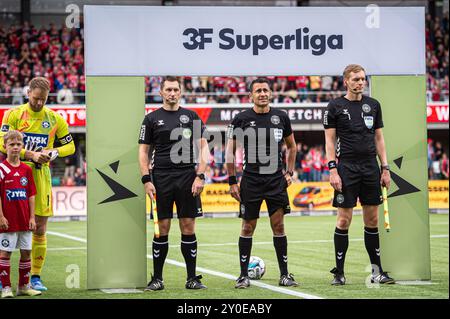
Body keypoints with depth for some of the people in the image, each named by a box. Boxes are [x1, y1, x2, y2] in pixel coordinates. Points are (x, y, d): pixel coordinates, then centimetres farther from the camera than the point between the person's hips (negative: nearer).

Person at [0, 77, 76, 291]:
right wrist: (31, 155, -17)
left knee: (39, 229, 3)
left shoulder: (54, 118, 7)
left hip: (41, 175, 3)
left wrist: (54, 152, -6)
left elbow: (70, 146, 14)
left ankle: (35, 277, 11)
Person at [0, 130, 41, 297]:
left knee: (26, 252, 9)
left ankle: (24, 286, 19)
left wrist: (32, 217, 4)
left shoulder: (26, 170, 7)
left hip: (25, 220, 5)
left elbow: (31, 195, 9)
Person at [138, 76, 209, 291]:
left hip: (188, 177, 1)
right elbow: (143, 151, 6)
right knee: (162, 228, -1)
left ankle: (192, 278, 8)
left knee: (188, 227, 1)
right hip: (161, 179, -1)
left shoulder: (191, 116, 8)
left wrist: (200, 176, -4)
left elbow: (203, 147, 6)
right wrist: (146, 180, -4)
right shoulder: (152, 119, 6)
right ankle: (157, 279, 6)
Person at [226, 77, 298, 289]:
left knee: (279, 225, 0)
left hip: (276, 180, 2)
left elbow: (291, 146, 19)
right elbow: (230, 151, 2)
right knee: (248, 227, 3)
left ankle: (284, 274, 7)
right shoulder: (241, 119, -2)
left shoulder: (281, 117, 5)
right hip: (251, 181, -2)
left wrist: (289, 172, 9)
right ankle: (244, 275, 10)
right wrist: (232, 181, -2)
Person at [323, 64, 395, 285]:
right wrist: (333, 170, -11)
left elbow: (379, 138, 14)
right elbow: (330, 141, -2)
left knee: (372, 220, 6)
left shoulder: (373, 105, 11)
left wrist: (385, 168, 8)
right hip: (347, 169, -4)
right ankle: (339, 273, 3)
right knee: (344, 220, -4)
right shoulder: (335, 106, -1)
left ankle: (376, 271, 11)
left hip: (370, 168, 4)